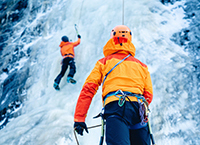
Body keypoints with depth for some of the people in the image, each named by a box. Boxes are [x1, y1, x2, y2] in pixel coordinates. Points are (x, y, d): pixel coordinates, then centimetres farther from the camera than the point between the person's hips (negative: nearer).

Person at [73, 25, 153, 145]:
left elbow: (88, 89, 10)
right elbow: (149, 94, 18)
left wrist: (79, 118, 7)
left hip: (115, 106, -3)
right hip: (138, 107, 3)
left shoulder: (104, 62, 20)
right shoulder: (141, 65, 27)